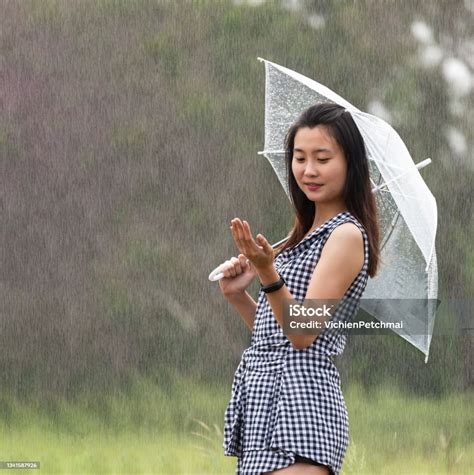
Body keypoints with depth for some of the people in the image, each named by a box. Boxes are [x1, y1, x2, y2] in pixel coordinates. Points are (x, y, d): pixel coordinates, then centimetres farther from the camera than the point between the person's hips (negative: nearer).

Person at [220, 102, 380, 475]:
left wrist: (268, 273, -28)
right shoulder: (308, 234, 19)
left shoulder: (347, 235, -7)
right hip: (264, 394, 9)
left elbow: (304, 333, -16)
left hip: (301, 394, -9)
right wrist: (238, 296, 6)